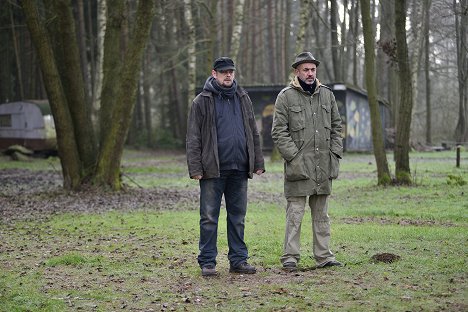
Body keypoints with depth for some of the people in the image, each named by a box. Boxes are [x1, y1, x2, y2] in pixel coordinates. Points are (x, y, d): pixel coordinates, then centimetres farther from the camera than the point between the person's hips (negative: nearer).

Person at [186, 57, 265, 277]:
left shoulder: (243, 99, 14)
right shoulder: (202, 102, 0)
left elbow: (253, 133, 17)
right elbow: (193, 138, -3)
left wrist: (258, 163, 10)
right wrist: (195, 168, -10)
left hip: (239, 169, 4)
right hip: (213, 170, -4)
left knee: (238, 217, 9)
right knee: (209, 218, 0)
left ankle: (238, 260, 17)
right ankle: (207, 262, 7)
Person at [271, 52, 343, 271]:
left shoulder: (327, 94, 12)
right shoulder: (286, 96, -3)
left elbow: (336, 127, 17)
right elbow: (278, 131, -6)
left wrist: (335, 154, 6)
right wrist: (294, 157, -14)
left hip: (323, 166, 5)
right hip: (298, 165, -5)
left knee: (321, 214, 11)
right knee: (295, 213, -5)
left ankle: (323, 256, 17)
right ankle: (290, 257, 0)